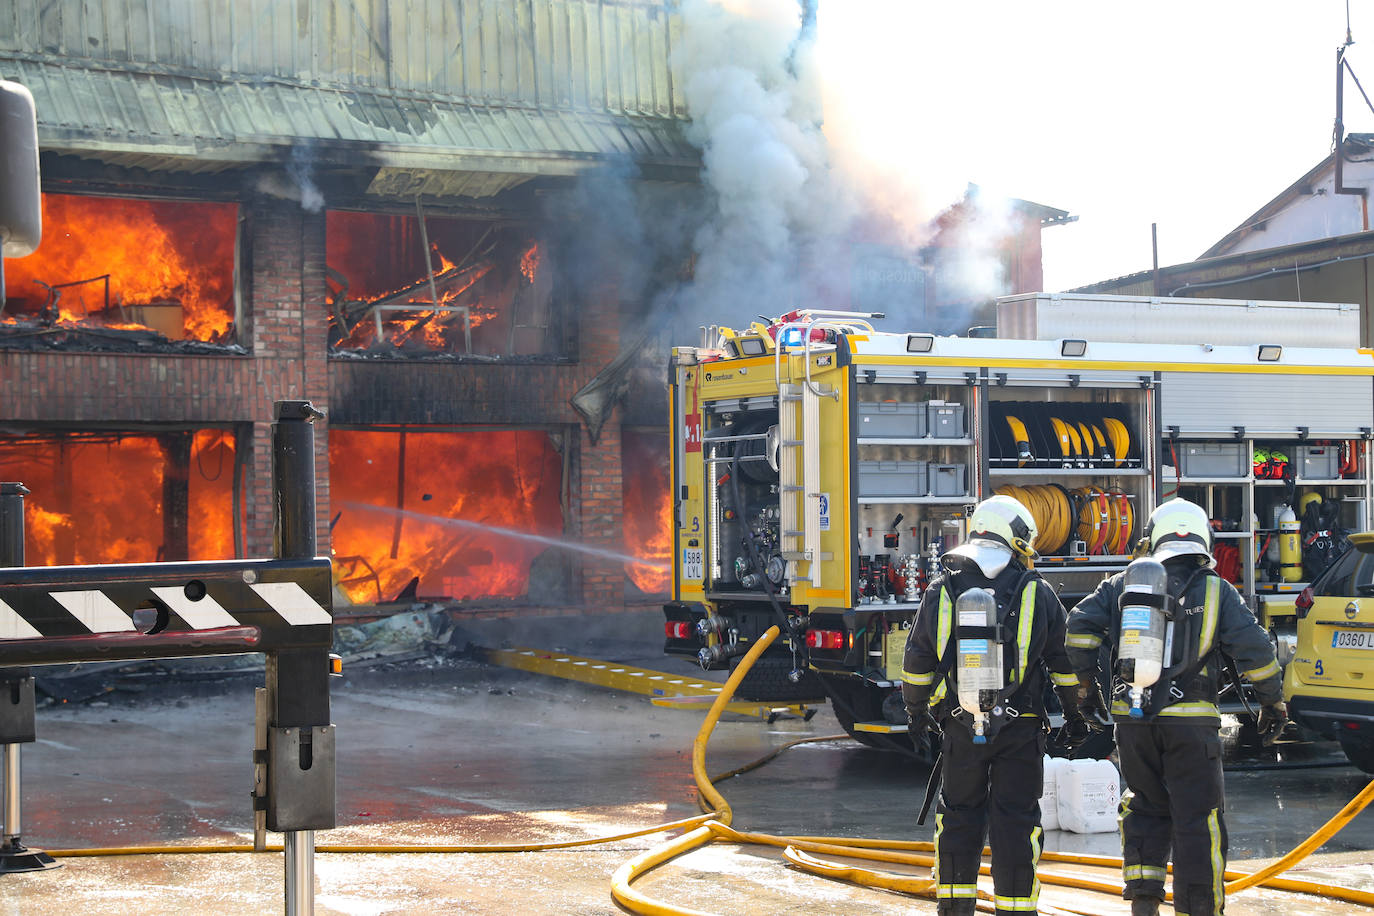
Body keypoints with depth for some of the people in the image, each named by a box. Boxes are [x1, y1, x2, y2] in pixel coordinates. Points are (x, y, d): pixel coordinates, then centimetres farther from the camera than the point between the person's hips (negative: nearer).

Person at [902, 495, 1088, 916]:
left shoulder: (942, 591, 2)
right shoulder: (1037, 593, -1)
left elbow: (917, 660, 7)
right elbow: (1065, 658, 4)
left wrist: (916, 710, 21)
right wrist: (1075, 712, 16)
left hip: (961, 726, 1)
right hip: (1021, 727, -1)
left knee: (959, 815, 13)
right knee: (1016, 820, 4)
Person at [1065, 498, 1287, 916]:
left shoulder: (1124, 585, 8)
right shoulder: (1217, 591, 3)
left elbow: (1081, 624, 0)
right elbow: (1253, 647, -5)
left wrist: (1087, 684, 10)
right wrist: (1273, 703, 6)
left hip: (1132, 720, 3)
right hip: (1191, 722, -3)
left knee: (1145, 807, 18)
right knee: (1198, 818, 3)